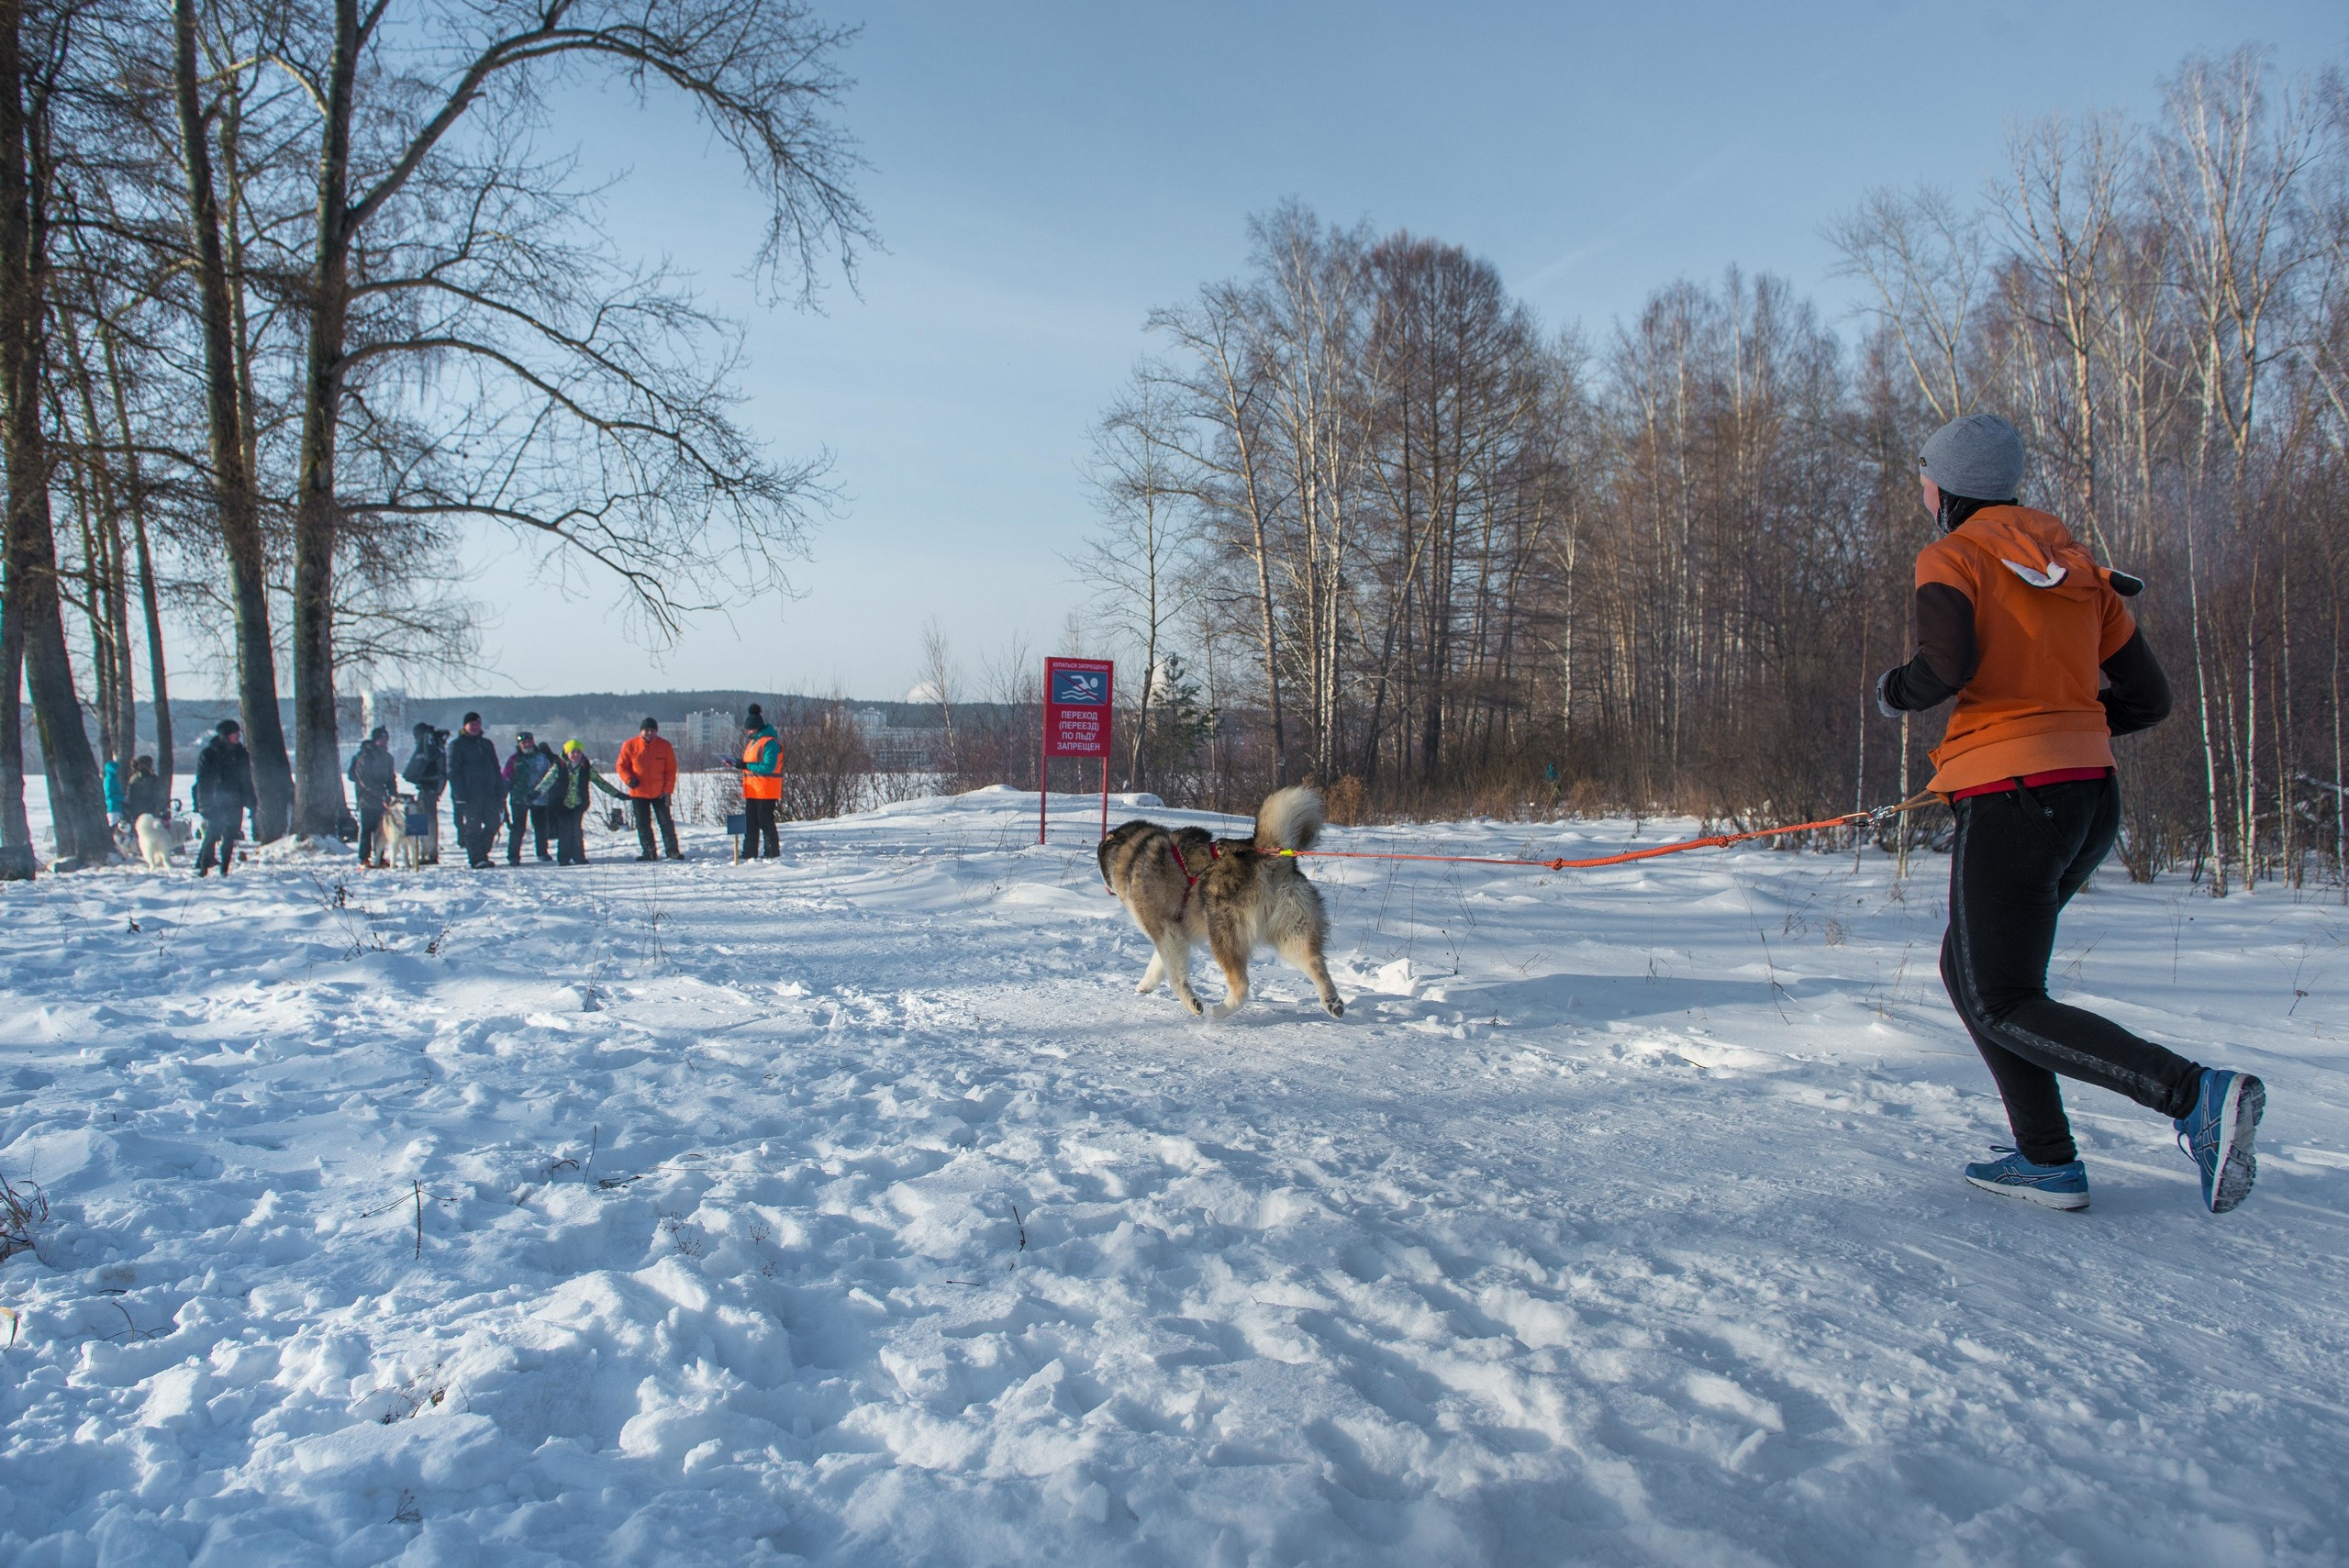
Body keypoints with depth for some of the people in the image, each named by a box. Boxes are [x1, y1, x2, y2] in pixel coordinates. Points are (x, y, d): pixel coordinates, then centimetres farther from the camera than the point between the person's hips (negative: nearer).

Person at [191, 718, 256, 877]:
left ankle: (225, 868, 9)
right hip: (215, 804, -4)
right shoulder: (208, 754, -3)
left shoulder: (241, 754, 10)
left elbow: (246, 780, 17)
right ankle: (201, 866, -1)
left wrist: (251, 800, 12)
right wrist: (205, 805, -12)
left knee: (230, 837, 3)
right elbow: (202, 781, -5)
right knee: (212, 835, -9)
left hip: (235, 804, 4)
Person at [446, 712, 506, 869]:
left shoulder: (487, 744, 17)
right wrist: (460, 796, -14)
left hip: (489, 794, 5)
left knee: (494, 823, 4)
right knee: (472, 827, -4)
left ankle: (481, 854, 18)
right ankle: (476, 859, 0)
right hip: (469, 796, -5)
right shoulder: (456, 745, 2)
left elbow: (496, 769, 19)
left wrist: (500, 792, 9)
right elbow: (453, 772, -5)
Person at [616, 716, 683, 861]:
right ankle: (648, 852, 15)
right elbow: (621, 766, 3)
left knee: (666, 822, 2)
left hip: (659, 793, -1)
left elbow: (671, 769, 0)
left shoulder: (665, 746, -4)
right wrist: (629, 779, -16)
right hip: (638, 793, 1)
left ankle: (672, 850, 9)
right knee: (643, 824, 6)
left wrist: (667, 790, -6)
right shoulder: (630, 745, -5)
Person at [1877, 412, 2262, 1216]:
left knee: (2004, 1008, -2)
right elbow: (2149, 697, 12)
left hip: (2011, 801, -8)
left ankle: (2197, 1095, -20)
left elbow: (1948, 665, -23)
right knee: (1967, 967, 20)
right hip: (2091, 799, 8)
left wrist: (1893, 691, -3)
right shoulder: (2075, 565, 14)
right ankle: (2046, 1159, 17)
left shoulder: (1951, 558, -5)